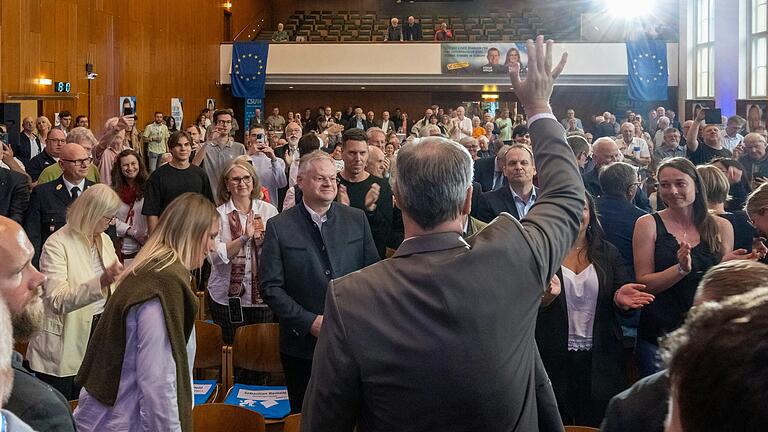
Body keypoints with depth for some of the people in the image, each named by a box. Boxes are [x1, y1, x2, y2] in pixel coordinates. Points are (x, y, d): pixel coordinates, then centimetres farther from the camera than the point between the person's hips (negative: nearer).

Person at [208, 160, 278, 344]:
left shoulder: (269, 211, 3)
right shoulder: (218, 214, -2)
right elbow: (215, 256, -13)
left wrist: (264, 238, -17)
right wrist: (244, 238, -23)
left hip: (263, 295, 1)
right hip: (227, 296, -1)